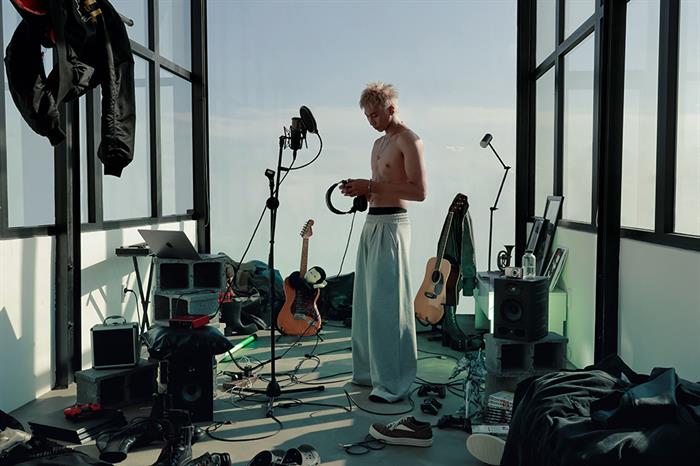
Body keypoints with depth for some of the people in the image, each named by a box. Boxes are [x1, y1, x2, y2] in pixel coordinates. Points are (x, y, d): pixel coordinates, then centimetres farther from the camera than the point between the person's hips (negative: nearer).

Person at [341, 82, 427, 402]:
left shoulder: (409, 141, -7)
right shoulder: (379, 144, 21)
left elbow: (419, 191, -16)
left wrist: (371, 186, -18)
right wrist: (361, 190, 6)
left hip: (391, 226, -9)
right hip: (372, 223, 9)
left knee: (387, 303, -7)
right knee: (366, 301, 12)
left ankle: (394, 382, 2)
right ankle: (370, 371, 23)